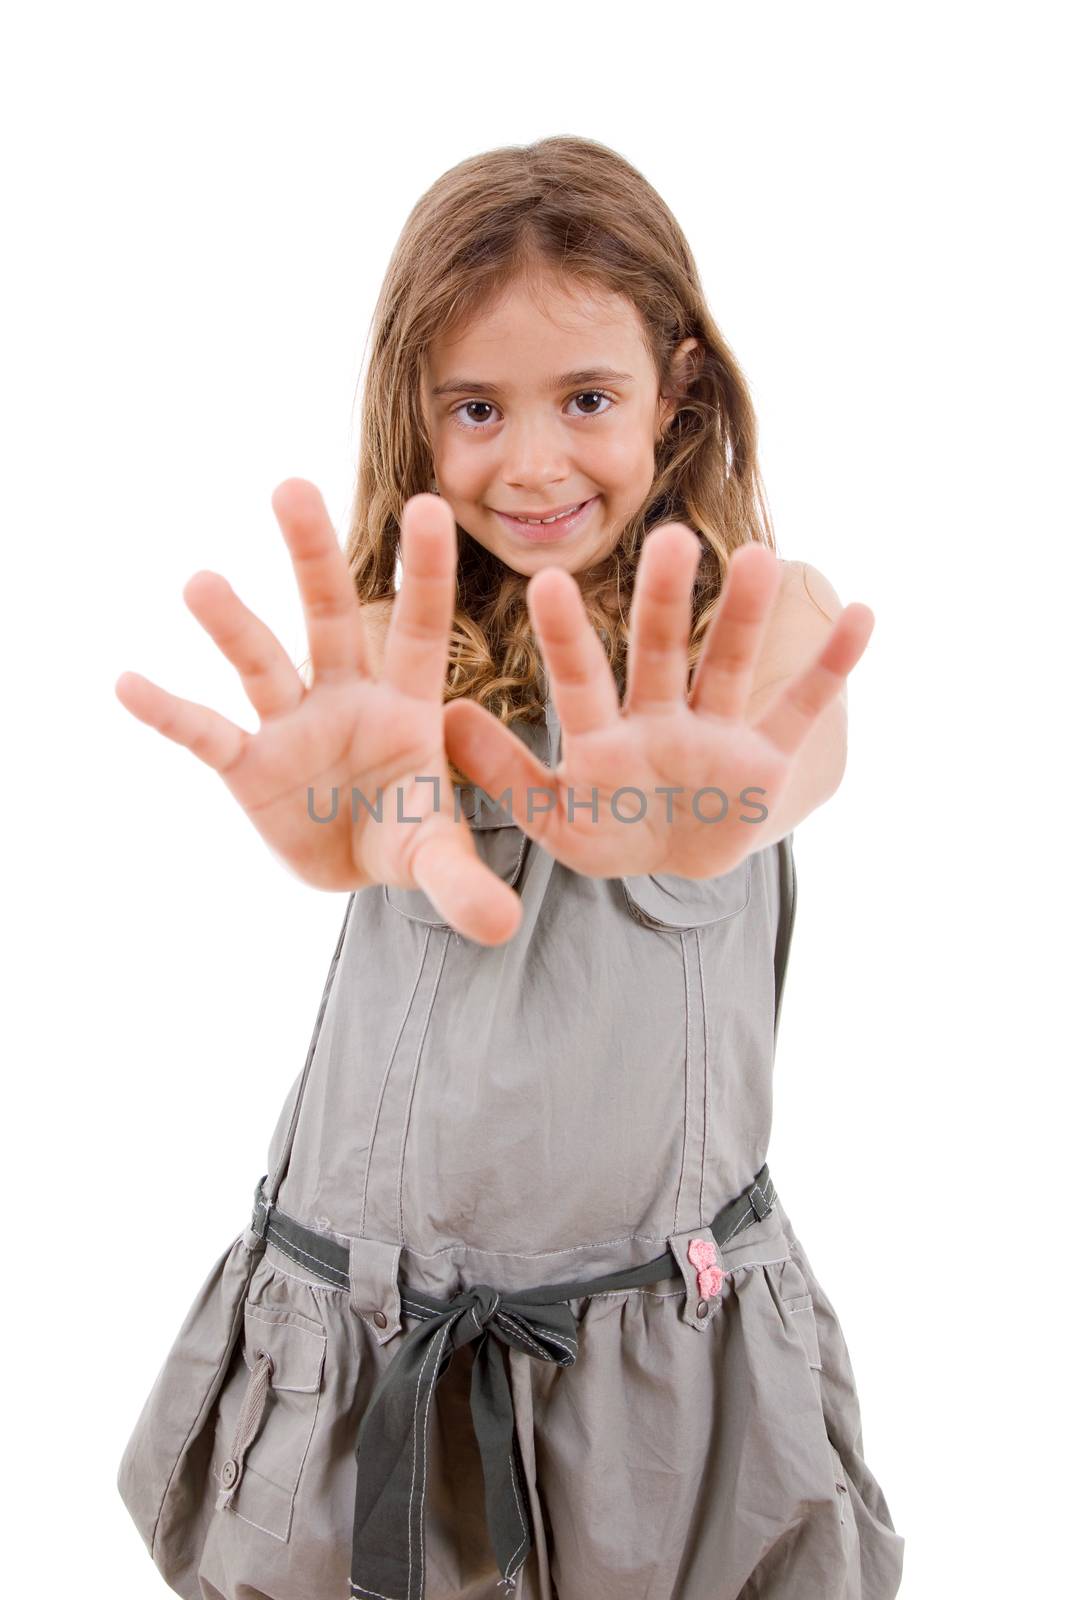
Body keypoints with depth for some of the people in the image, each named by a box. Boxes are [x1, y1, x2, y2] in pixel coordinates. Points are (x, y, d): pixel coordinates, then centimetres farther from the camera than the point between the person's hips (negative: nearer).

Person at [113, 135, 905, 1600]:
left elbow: (808, 759, -28)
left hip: (671, 1328, 0)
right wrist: (367, 806, -50)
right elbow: (377, 784, -25)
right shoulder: (390, 638, -3)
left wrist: (722, 801, -52)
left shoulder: (769, 620, -6)